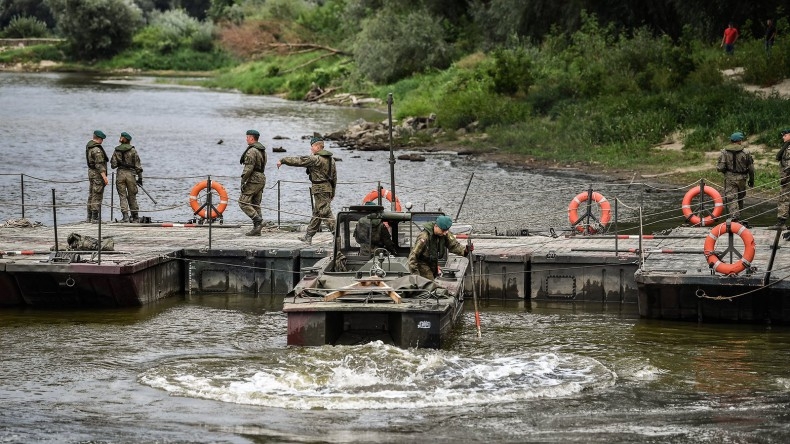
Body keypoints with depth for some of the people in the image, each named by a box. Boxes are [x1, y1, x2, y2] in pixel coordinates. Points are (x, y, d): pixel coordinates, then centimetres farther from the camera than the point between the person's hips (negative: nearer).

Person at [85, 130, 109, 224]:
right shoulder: (97, 149, -20)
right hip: (98, 173, -10)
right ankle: (95, 218, -9)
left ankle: (89, 217, 18)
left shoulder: (88, 145, 10)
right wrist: (104, 177, -25)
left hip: (91, 171, 10)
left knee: (91, 195, 14)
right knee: (97, 196, -7)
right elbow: (99, 165, -25)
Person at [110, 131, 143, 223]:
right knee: (132, 196, 10)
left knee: (122, 196, 2)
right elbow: (137, 165, -4)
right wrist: (140, 177, 1)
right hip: (130, 173, 0)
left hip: (120, 174, 0)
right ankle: (135, 217, 15)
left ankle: (125, 216, -10)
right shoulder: (133, 150, -3)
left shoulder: (116, 150, 1)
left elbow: (113, 165, -1)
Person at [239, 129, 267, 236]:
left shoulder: (252, 151, -14)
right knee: (256, 205, 11)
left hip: (253, 179, -10)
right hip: (262, 178, 10)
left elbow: (249, 168, -21)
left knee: (243, 202, -7)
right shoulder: (262, 150, 17)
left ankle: (258, 221, -18)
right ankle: (257, 229, 9)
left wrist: (243, 181, -18)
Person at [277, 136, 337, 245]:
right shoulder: (330, 159, 13)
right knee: (316, 213, 15)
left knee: (325, 213, -9)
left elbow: (298, 161, -12)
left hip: (320, 189, -9)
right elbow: (334, 177, 18)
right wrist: (332, 192, 24)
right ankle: (308, 236, 22)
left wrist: (282, 161, -3)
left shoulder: (315, 159, -14)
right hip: (328, 188, 9)